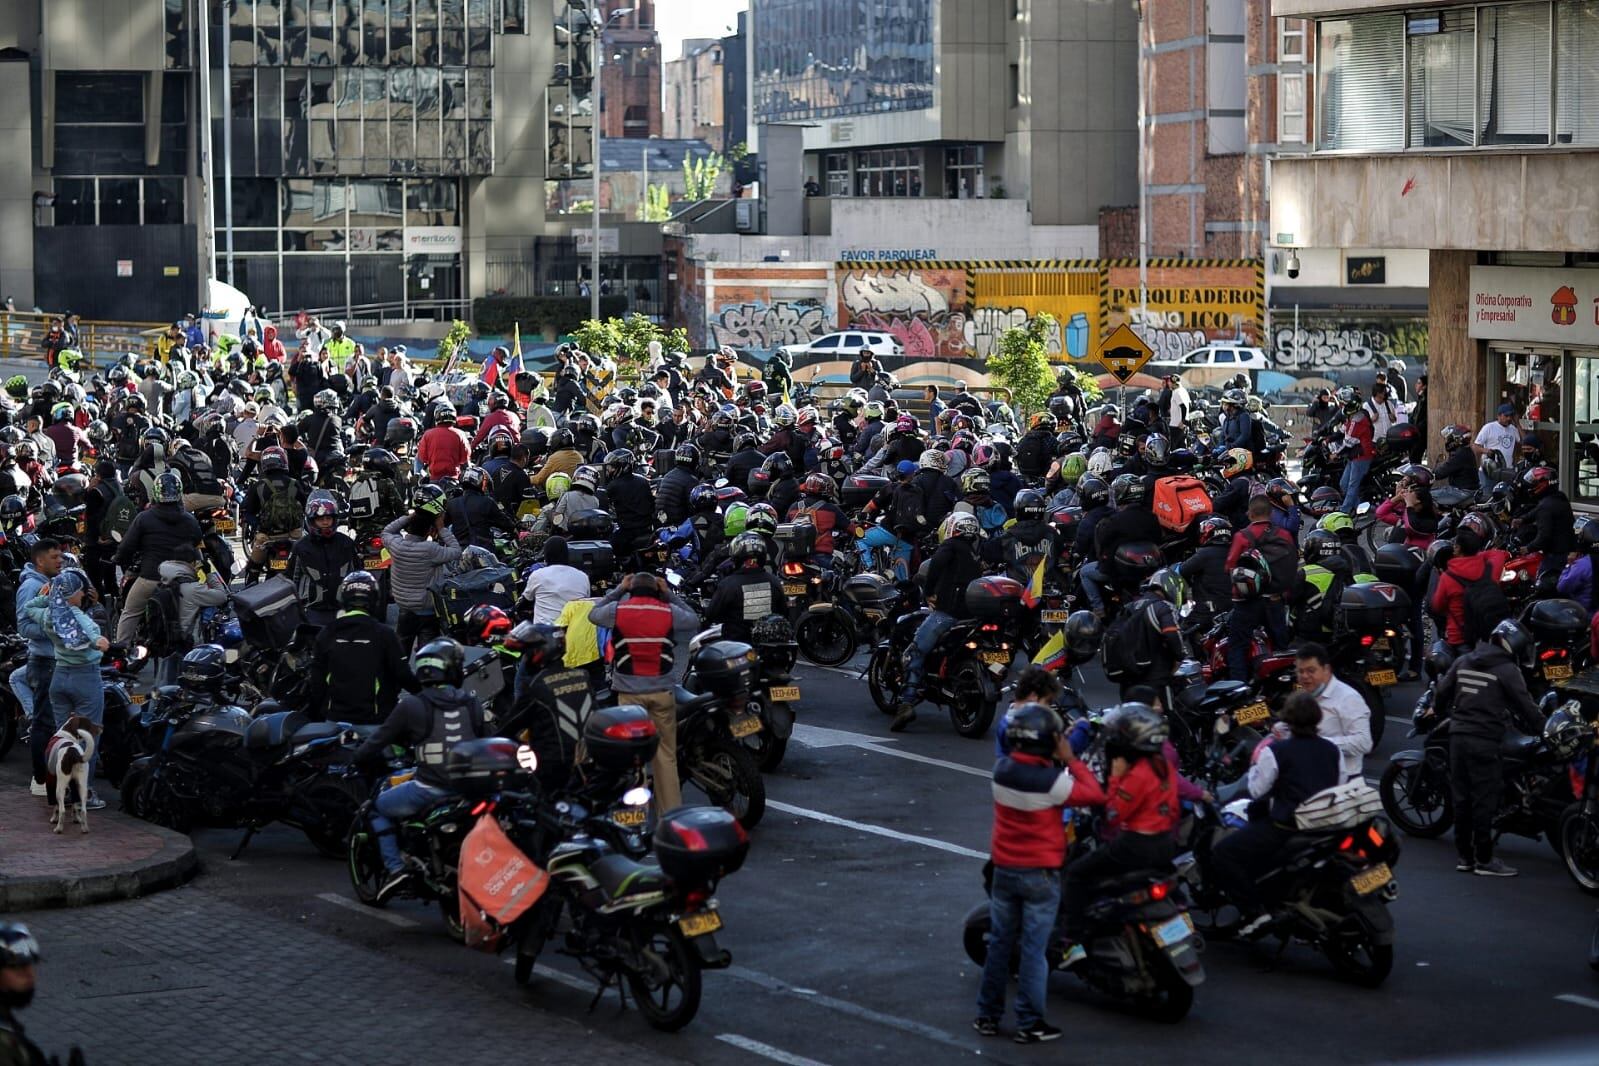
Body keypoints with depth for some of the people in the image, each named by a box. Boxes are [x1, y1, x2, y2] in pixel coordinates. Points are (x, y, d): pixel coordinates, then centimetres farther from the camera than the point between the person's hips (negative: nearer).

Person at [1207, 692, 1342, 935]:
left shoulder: (1275, 751, -13)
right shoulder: (1331, 750, 5)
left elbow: (1256, 790, -7)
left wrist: (1256, 763, 10)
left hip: (1287, 828, -7)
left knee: (1221, 855, -1)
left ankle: (1254, 910, -11)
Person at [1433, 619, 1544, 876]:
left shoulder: (1463, 661, 12)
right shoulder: (1508, 670, -6)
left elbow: (1442, 692, 14)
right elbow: (1525, 706, -6)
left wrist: (1441, 712, 32)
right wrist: (1542, 730, 6)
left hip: (1457, 736, 7)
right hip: (1485, 739, -7)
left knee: (1461, 798, 11)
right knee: (1484, 800, -2)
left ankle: (1465, 856, 17)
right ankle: (1484, 860, -1)